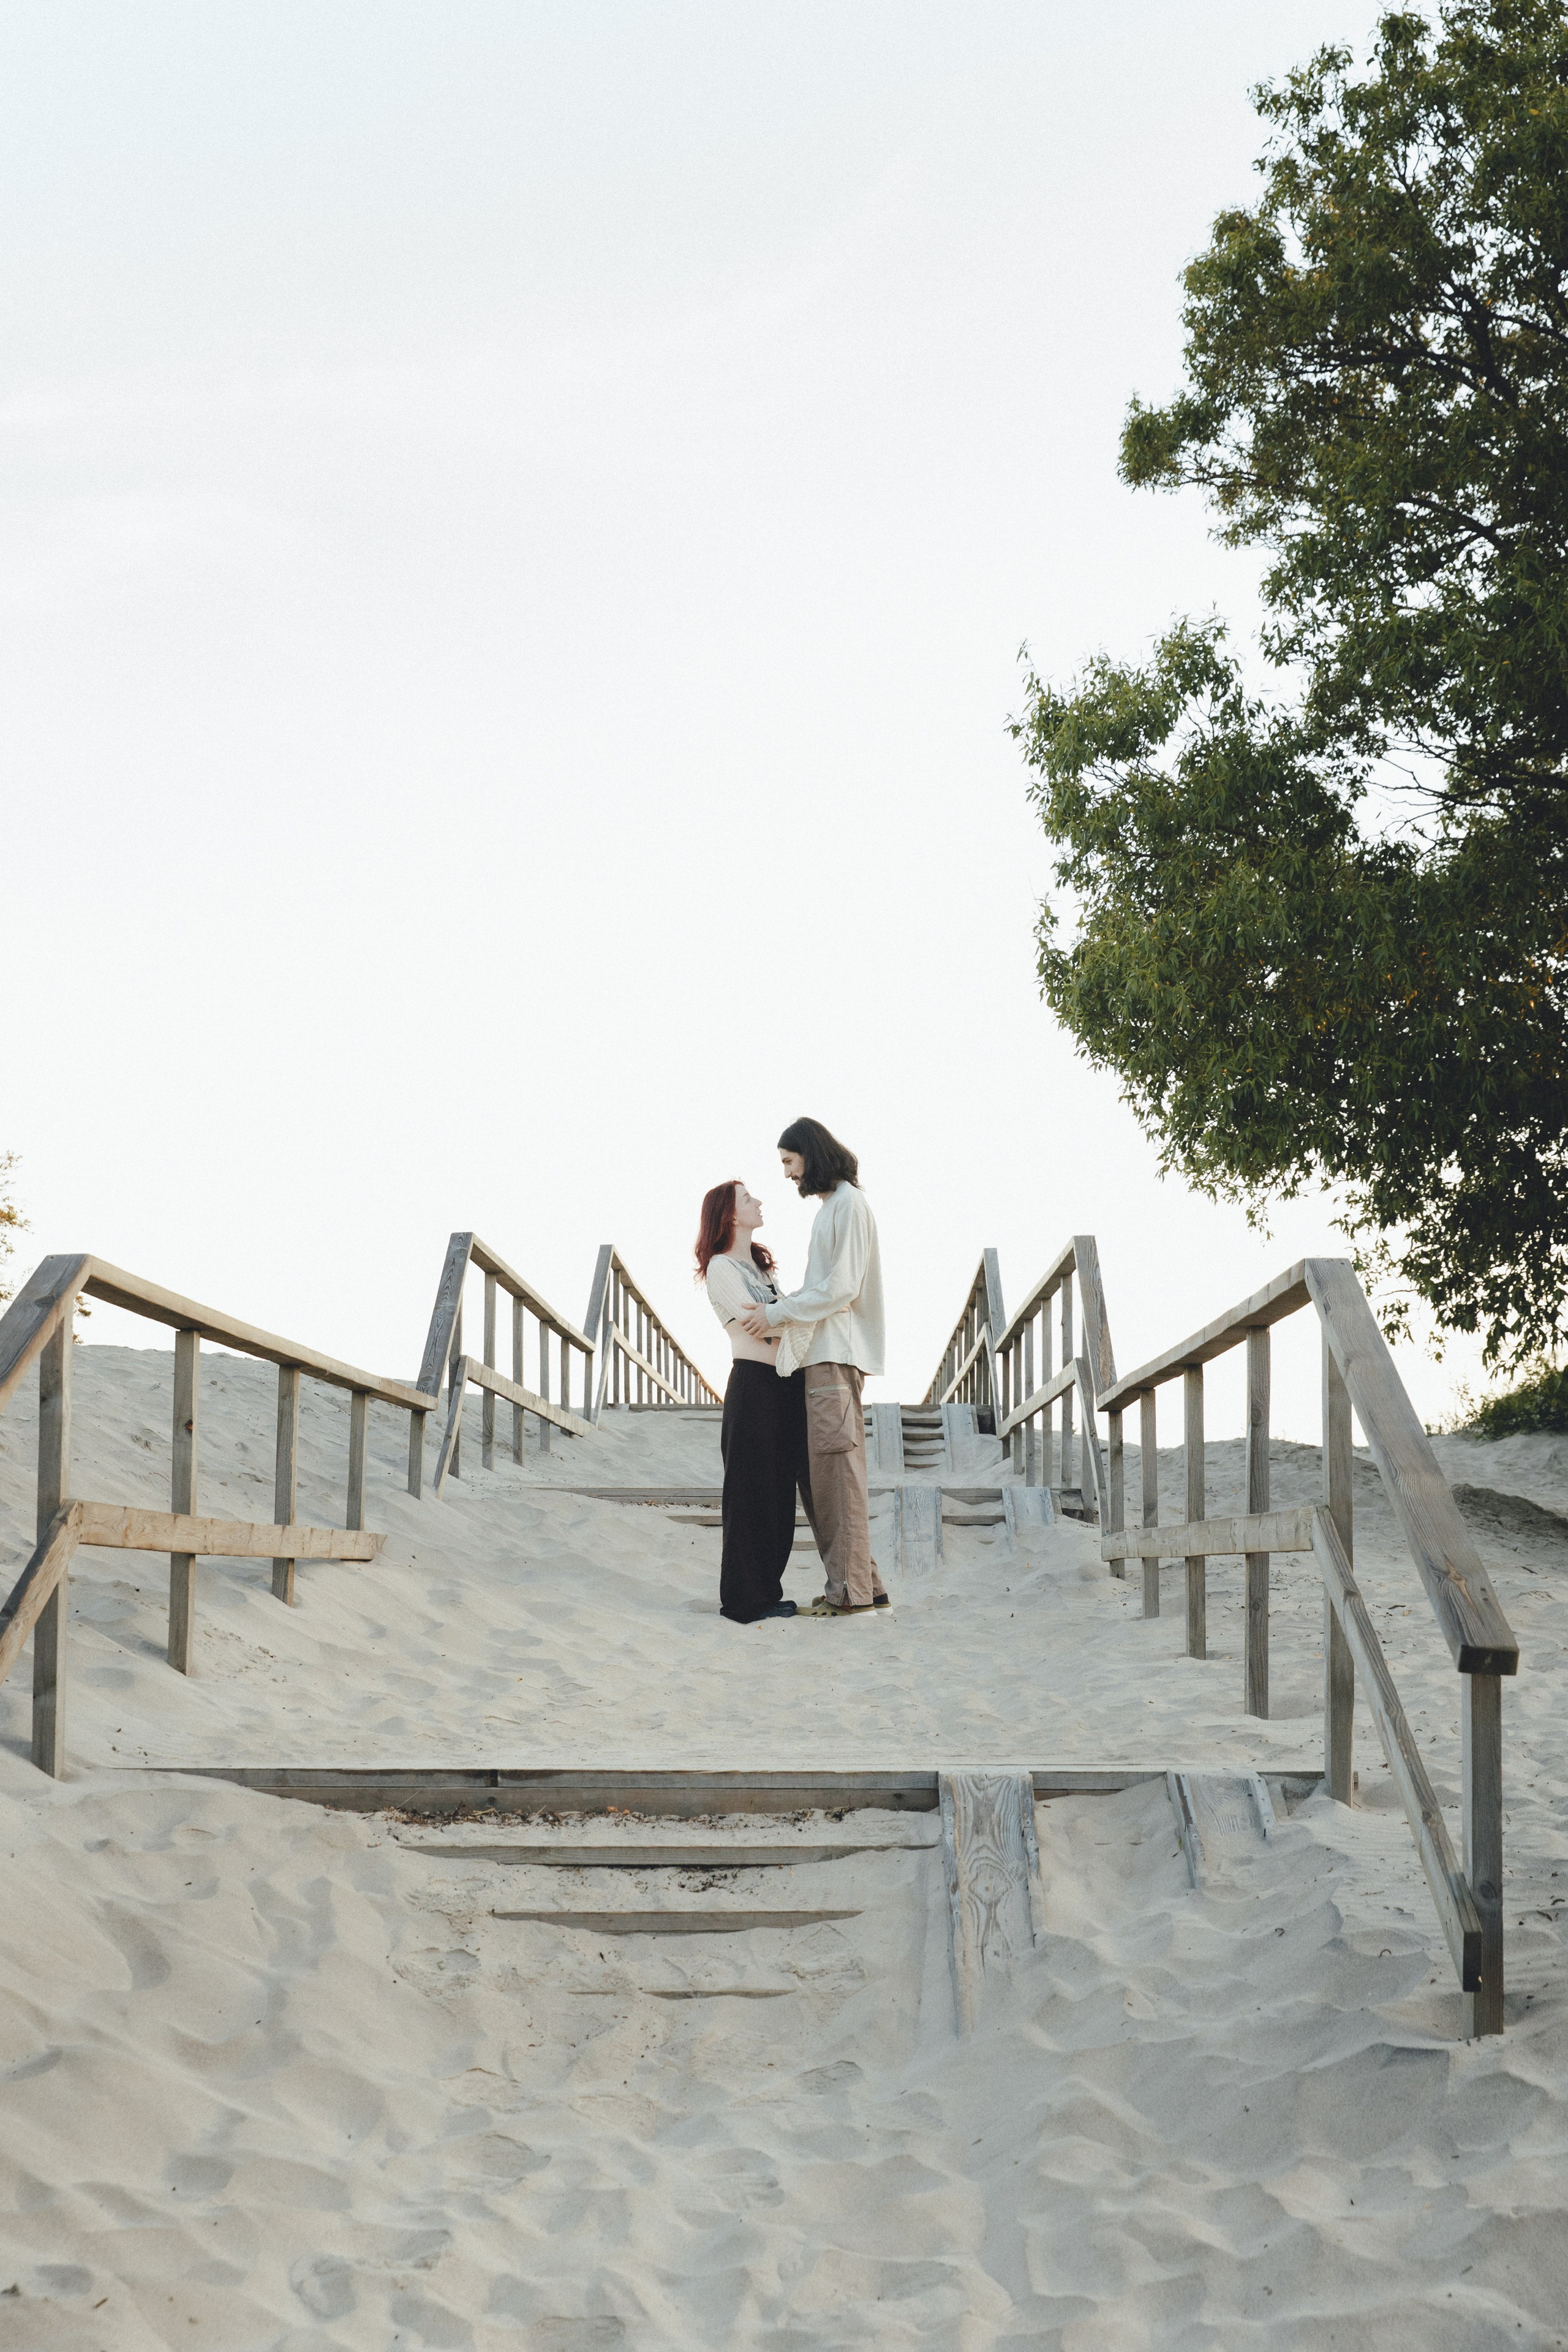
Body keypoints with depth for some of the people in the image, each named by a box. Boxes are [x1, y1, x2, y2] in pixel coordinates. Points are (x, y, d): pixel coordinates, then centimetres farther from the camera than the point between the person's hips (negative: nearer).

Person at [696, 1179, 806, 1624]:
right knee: (752, 1492, -5)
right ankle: (745, 1599, -1)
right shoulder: (721, 1267, -5)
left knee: (779, 1492, 9)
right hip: (753, 1384, -8)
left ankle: (766, 1590, 15)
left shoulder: (760, 1264, 21)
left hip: (784, 1386, 8)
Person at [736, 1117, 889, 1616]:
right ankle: (861, 1582, 10)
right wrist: (776, 1306, 12)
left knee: (837, 1468, -9)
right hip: (823, 1353, 10)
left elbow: (842, 1288, -15)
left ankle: (850, 1588, -8)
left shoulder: (849, 1204, -9)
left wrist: (778, 1313, -12)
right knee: (825, 1472, 8)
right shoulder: (831, 1205, 21)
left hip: (836, 1354, -10)